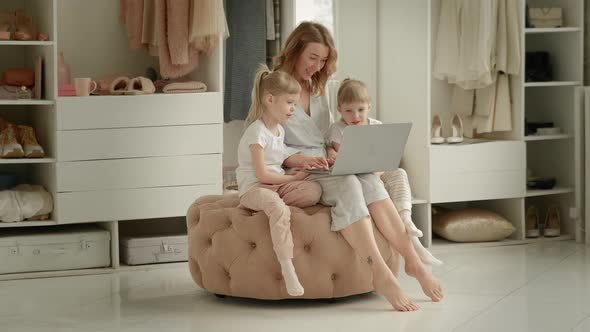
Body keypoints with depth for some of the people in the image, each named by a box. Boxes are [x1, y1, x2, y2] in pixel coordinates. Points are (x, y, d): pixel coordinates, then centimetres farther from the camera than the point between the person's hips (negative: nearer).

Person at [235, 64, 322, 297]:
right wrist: (292, 178, -7)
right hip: (253, 188, -8)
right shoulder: (257, 132, -12)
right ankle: (287, 267, -44)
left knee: (314, 190, -18)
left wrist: (290, 173, 5)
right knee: (279, 210, -40)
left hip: (276, 185, 8)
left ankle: (271, 205, -23)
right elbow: (261, 174, -16)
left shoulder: (279, 130, 16)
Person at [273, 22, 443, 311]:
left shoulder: (318, 88, 18)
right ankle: (381, 275, -42)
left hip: (324, 168, 6)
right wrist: (300, 159, -27)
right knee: (347, 185, -35)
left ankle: (412, 260, -33)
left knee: (369, 180, -27)